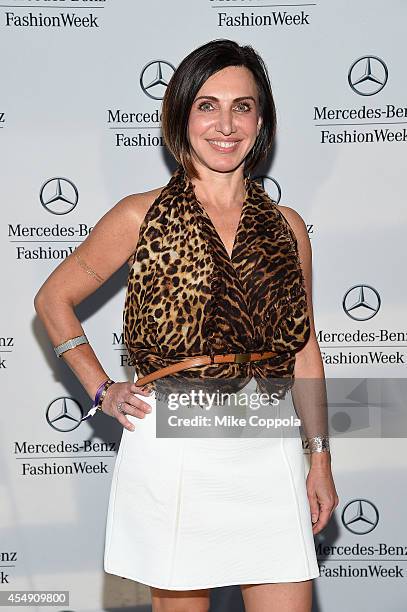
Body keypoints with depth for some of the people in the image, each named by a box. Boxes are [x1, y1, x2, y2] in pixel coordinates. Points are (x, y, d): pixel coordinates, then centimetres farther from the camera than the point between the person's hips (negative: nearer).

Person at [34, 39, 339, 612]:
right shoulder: (142, 216, 0)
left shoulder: (286, 226, 8)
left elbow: (304, 348, 13)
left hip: (268, 451, 3)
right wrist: (103, 391, 2)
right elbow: (54, 299, 10)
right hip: (172, 446, -2)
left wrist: (321, 460, 11)